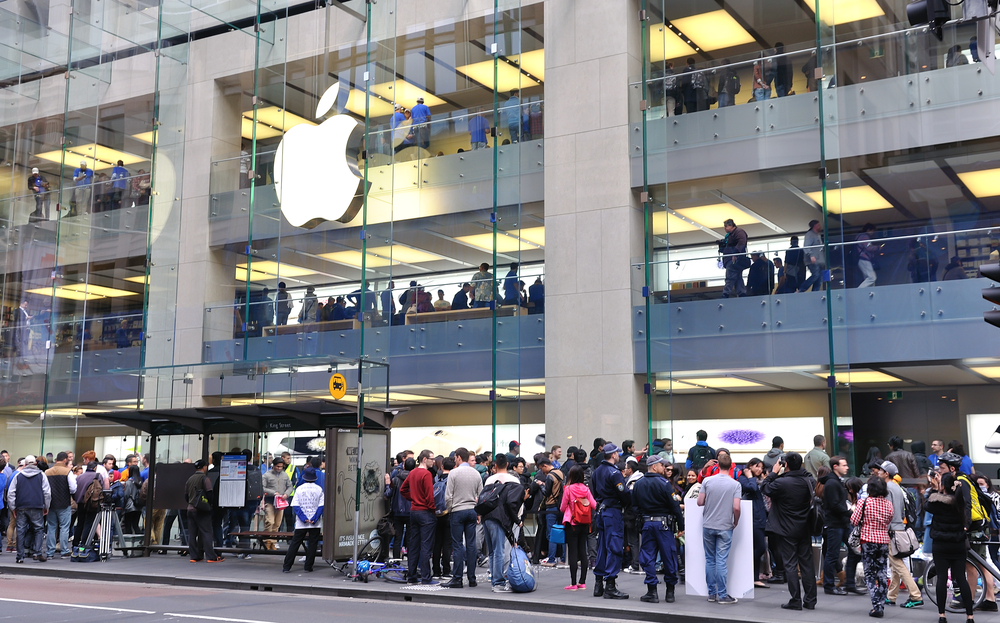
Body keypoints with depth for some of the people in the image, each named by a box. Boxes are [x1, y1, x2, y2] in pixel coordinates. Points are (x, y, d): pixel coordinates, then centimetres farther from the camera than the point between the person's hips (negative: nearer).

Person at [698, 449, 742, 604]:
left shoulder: (707, 481, -3)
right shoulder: (735, 484, -7)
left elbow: (700, 502, -3)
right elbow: (736, 507, -13)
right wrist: (736, 522, 4)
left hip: (708, 526, 2)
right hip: (725, 527, -2)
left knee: (710, 560, 11)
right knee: (722, 561, 0)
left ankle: (712, 593, 15)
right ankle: (722, 595, 1)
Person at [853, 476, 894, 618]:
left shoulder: (864, 502, -12)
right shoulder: (888, 504, 1)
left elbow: (854, 521, -9)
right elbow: (889, 521, 15)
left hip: (868, 541, -4)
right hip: (884, 541, 4)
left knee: (869, 574, 4)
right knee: (882, 574, 10)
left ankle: (876, 605, -7)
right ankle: (881, 606, 12)